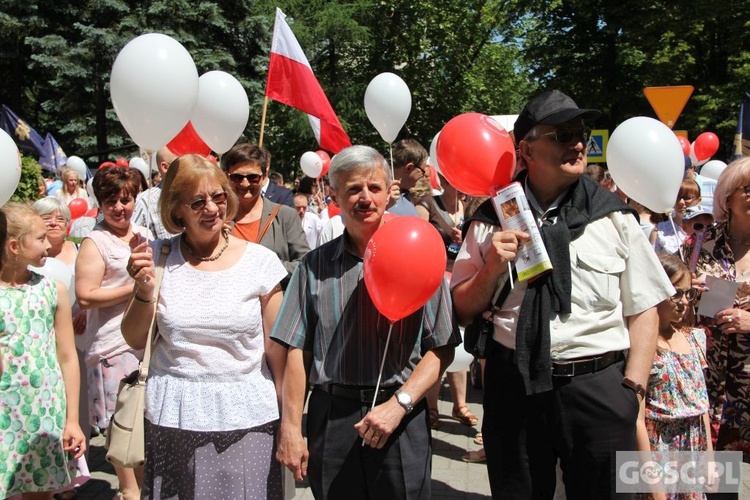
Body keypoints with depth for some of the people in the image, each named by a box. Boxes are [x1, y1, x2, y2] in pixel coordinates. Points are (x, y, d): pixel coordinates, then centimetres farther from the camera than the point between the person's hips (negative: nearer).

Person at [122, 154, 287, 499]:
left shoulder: (260, 261, -3)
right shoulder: (159, 258, 1)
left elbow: (277, 348, 0)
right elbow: (136, 341, 7)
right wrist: (144, 290, -10)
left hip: (247, 417, -1)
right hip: (173, 416, 2)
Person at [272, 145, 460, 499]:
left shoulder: (417, 257, -2)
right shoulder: (315, 266, 4)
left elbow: (442, 349, -4)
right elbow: (297, 351, 3)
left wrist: (399, 404, -13)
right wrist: (290, 428, -1)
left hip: (401, 419, -1)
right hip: (330, 416, 2)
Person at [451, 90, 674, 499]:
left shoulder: (613, 216, 0)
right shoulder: (492, 219, 0)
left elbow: (643, 311, 1)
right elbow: (463, 311, 3)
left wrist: (632, 390, -7)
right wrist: (493, 267, -13)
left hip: (599, 386, 0)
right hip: (514, 385, 1)